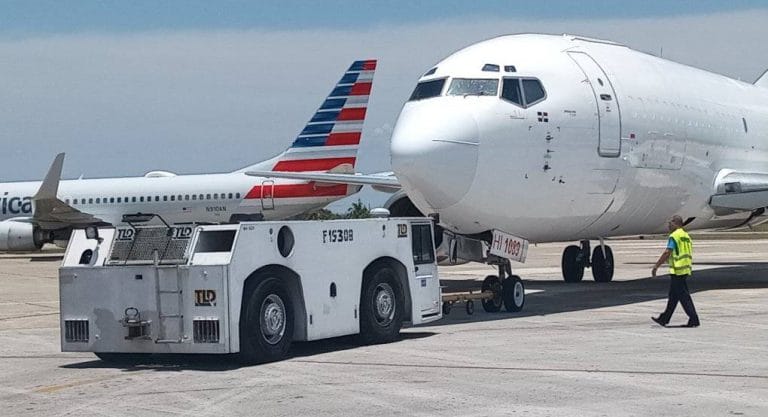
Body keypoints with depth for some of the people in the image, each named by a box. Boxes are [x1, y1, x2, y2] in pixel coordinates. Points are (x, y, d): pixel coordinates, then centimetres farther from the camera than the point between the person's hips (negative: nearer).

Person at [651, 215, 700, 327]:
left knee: (683, 296, -7)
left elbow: (667, 253, -19)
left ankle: (694, 319, -10)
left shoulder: (674, 236, -12)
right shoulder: (686, 236, 16)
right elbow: (689, 255, 19)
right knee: (673, 296, 15)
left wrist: (656, 266, -15)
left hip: (677, 270, -9)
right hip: (686, 269, 9)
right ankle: (664, 319, 23)